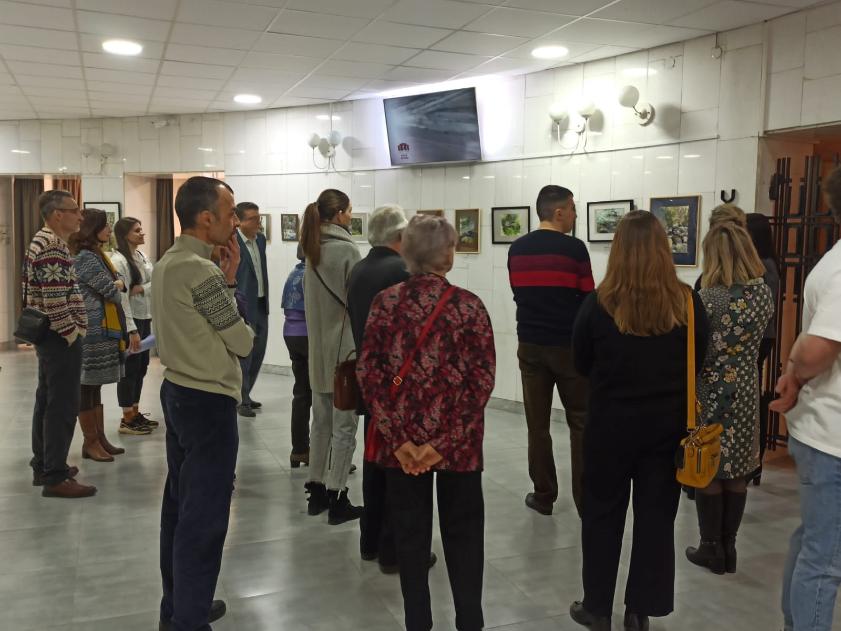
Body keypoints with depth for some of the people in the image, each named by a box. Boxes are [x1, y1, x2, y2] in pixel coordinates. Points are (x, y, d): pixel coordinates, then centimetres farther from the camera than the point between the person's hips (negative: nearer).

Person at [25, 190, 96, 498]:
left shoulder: (42, 242, 15)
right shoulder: (53, 247, -19)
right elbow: (55, 300, -25)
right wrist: (72, 334, -16)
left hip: (49, 336, 11)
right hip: (60, 338, -11)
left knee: (46, 402, 16)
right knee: (62, 407, -6)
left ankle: (43, 466, 26)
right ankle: (55, 477, -1)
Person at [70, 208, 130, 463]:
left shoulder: (96, 255, 17)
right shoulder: (86, 259, -15)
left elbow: (120, 282, 16)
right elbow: (112, 292, -14)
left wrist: (115, 285, -4)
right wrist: (116, 287, 6)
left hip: (102, 330, 10)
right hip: (92, 331, -10)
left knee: (95, 385, 12)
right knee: (87, 386, -1)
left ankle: (100, 438, 19)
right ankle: (91, 443, 6)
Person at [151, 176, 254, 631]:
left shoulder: (167, 264, 7)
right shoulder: (201, 272, -21)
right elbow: (243, 342, -13)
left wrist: (228, 280, 2)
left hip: (177, 392, 10)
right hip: (208, 401, -10)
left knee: (179, 504, 18)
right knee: (203, 517, 0)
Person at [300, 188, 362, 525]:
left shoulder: (312, 250, 8)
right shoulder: (346, 249, -14)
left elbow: (311, 300, 12)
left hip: (318, 348, 7)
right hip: (345, 348, -7)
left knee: (321, 421, 15)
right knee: (344, 426, 1)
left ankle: (316, 491, 23)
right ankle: (336, 499, 6)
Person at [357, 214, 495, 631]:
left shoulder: (385, 301, -3)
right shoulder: (469, 306, -8)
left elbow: (367, 371, -7)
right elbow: (482, 380, -13)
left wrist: (398, 438, -8)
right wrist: (446, 441, -12)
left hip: (401, 440, 2)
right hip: (458, 442, -1)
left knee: (410, 533, 15)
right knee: (462, 534, 16)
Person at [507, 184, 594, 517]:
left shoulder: (516, 249, 4)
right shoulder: (574, 248, -11)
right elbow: (588, 299, -7)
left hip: (530, 344, 4)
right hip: (569, 344, -4)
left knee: (537, 423, 9)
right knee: (581, 424, 5)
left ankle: (544, 496, 15)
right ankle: (586, 500, 6)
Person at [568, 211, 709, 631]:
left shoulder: (599, 303, -13)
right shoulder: (687, 303, -9)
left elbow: (582, 365, -1)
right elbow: (700, 363, 4)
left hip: (611, 423, -1)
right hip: (668, 423, 2)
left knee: (603, 515, 13)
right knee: (656, 516, 13)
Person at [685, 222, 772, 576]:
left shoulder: (707, 299, -18)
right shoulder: (764, 292, -1)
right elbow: (757, 336, 12)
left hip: (711, 392, -5)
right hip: (745, 390, 5)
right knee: (736, 473, 12)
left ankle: (712, 548, 16)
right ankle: (728, 547, 22)